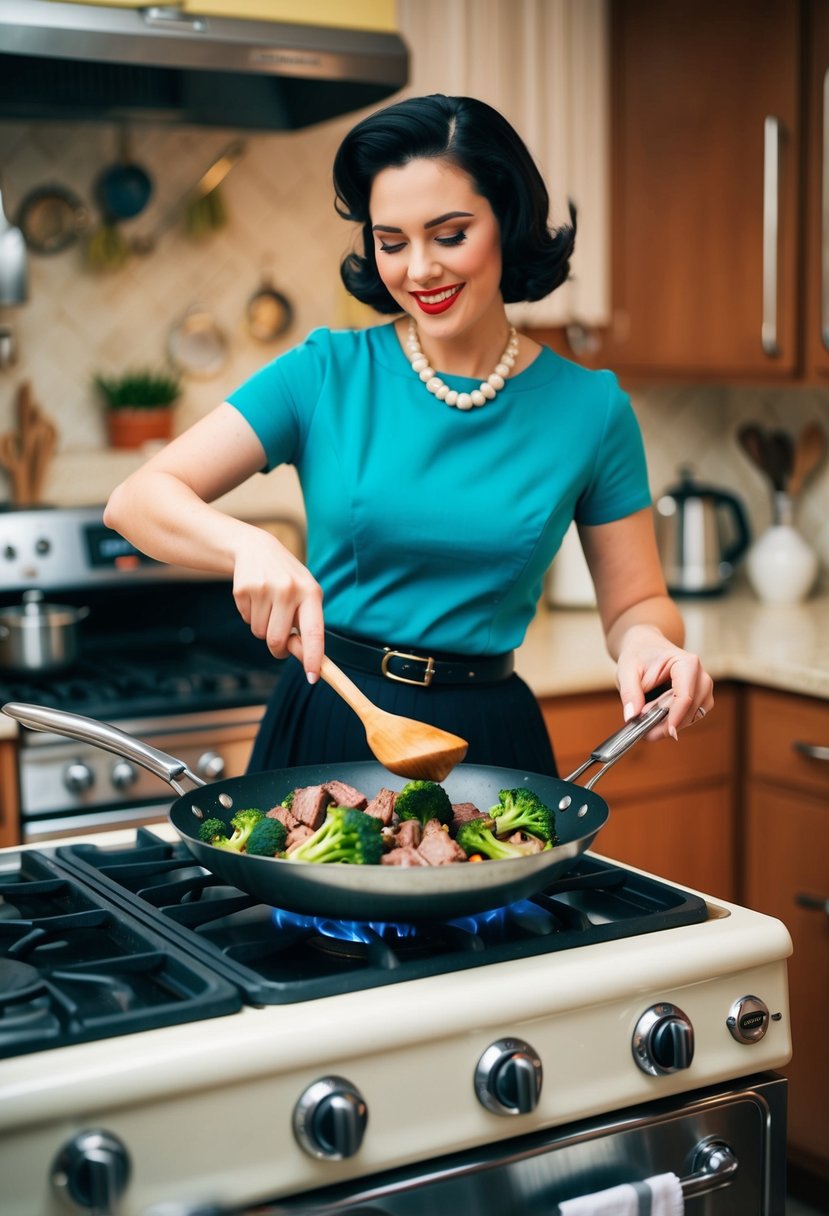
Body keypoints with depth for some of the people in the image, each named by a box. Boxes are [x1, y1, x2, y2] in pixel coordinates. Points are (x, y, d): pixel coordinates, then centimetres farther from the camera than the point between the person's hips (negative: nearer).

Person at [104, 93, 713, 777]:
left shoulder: (590, 407, -4)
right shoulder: (326, 374, -7)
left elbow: (635, 600, 3)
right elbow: (136, 500, -12)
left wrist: (649, 641, -20)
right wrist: (250, 545, -32)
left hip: (487, 743, 1)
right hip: (324, 727, 0)